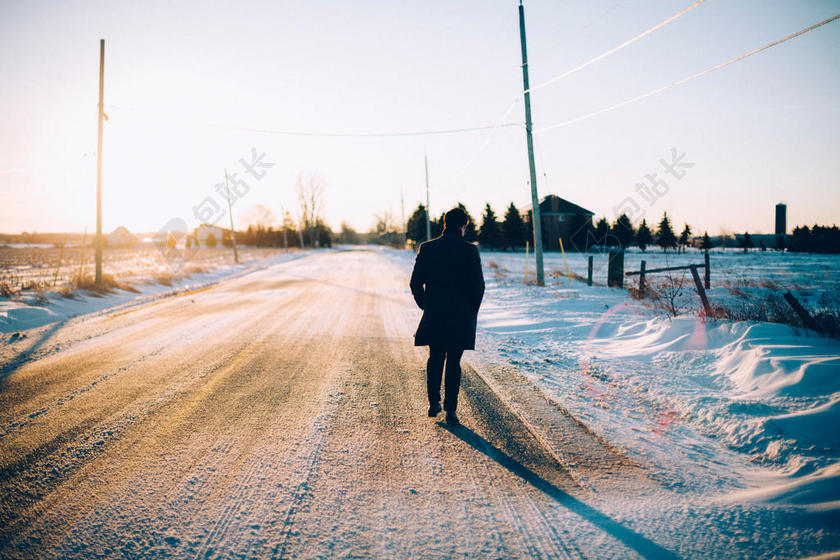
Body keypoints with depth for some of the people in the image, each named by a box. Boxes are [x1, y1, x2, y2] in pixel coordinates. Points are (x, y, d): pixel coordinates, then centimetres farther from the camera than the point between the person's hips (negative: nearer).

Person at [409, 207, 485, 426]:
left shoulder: (427, 248, 0)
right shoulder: (470, 250, -7)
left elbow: (415, 283, 1)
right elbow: (478, 285, -7)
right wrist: (471, 313, 6)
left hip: (433, 317, 2)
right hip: (460, 317, -2)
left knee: (435, 360, 19)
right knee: (453, 363, 6)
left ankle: (434, 404, 23)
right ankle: (450, 411, 6)